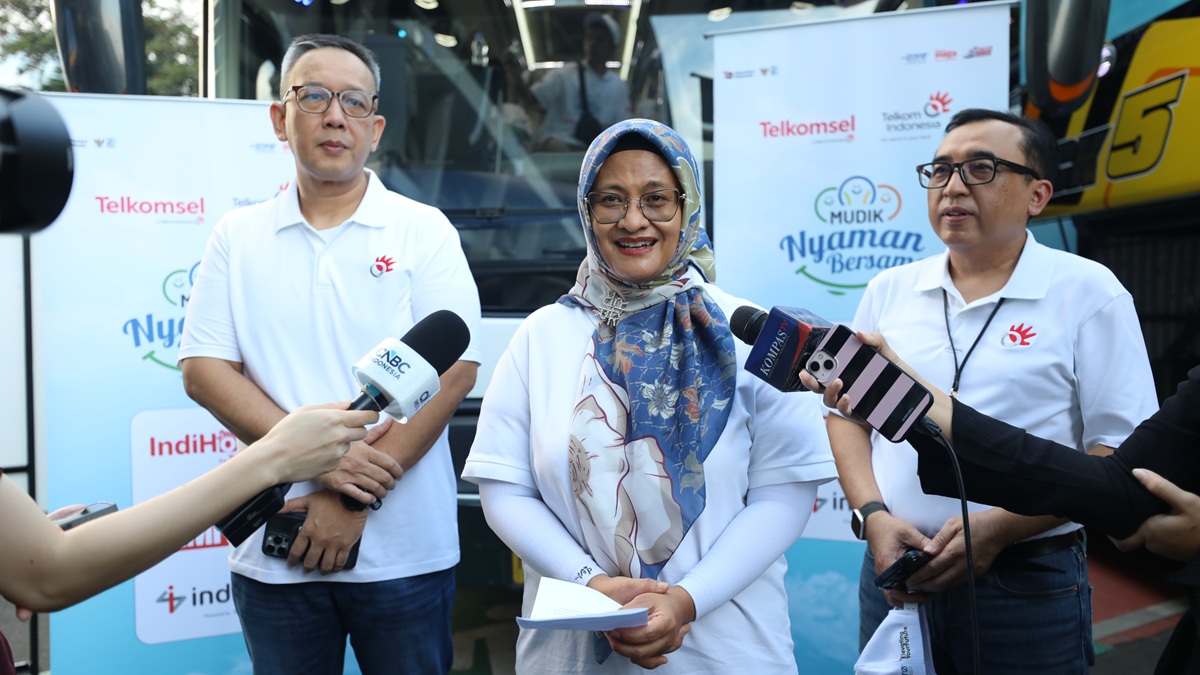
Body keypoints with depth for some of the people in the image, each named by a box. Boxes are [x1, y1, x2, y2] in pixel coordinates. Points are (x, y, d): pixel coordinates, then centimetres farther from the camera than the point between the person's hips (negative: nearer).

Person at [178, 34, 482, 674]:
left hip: (403, 553, -1)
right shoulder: (237, 237, 5)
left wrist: (354, 500, -14)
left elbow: (452, 370, -9)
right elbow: (203, 371, -2)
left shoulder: (424, 231, -1)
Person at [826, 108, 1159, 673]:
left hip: (1028, 586, -3)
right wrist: (873, 516, -7)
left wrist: (998, 528, -18)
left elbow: (1121, 451, -9)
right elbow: (846, 412, 9)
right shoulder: (889, 290, 6)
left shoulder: (1088, 292, -5)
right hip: (894, 572, 3)